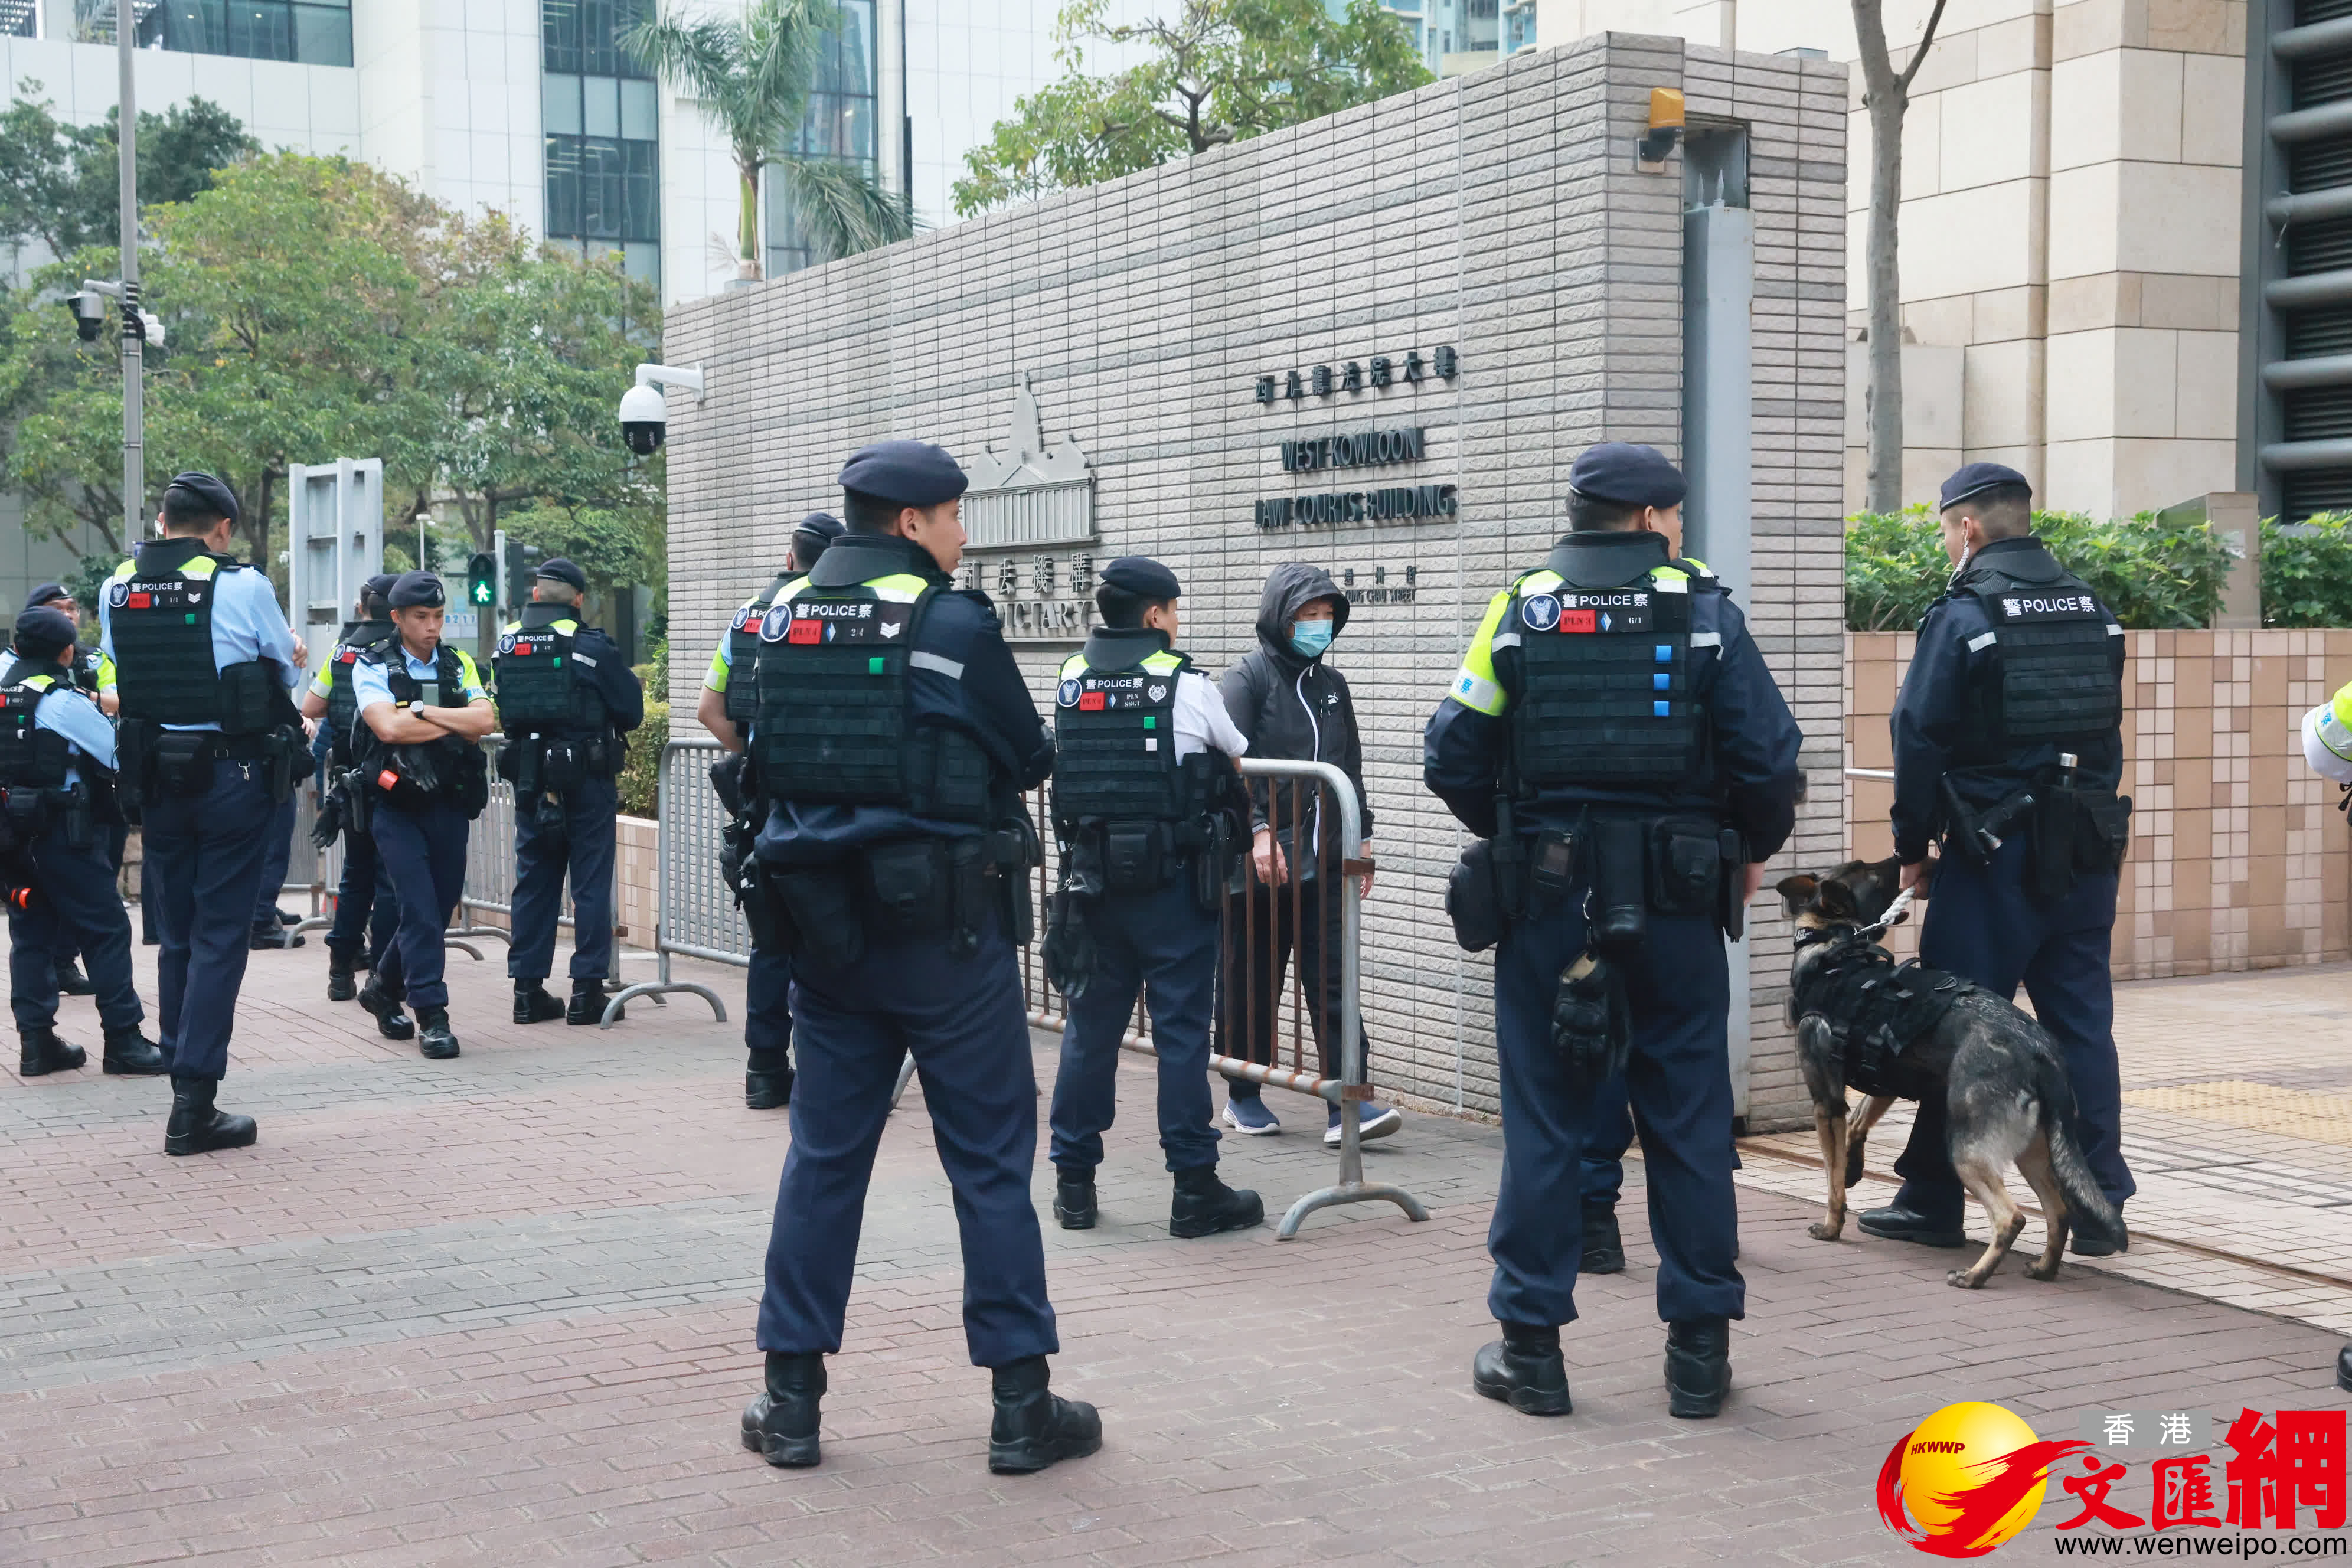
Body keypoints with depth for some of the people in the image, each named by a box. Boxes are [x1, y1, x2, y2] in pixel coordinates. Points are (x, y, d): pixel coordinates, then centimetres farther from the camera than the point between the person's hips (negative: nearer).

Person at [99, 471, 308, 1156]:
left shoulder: (116, 590, 2)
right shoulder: (242, 586, -11)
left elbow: (121, 675, 11)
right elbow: (287, 672, 1)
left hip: (156, 778, 5)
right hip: (234, 776, -5)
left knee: (176, 936, 15)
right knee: (220, 937, -1)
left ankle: (185, 1082, 21)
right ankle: (194, 1105, -3)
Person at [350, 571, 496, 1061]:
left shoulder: (458, 666, 10)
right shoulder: (374, 667, -2)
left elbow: (486, 720, -6)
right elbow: (388, 727, -19)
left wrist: (424, 711, -14)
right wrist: (457, 724, -10)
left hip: (449, 804, 5)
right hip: (397, 805, -4)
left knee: (440, 908, 11)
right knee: (420, 909, -11)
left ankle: (384, 988, 32)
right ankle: (432, 1018, -6)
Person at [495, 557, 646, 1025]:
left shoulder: (507, 643, 4)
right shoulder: (590, 645, -10)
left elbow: (501, 712, 13)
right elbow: (632, 708, -5)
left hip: (529, 776, 5)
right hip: (587, 776, -5)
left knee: (533, 881, 11)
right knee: (591, 882, 2)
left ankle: (528, 988, 13)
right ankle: (587, 990, 2)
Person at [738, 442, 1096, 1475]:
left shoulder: (785, 618, 5)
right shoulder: (955, 626, -12)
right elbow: (1029, 761, -2)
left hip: (824, 925, 5)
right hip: (944, 929, -5)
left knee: (824, 1155, 12)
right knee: (990, 1160, 4)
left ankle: (791, 1399, 16)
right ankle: (1020, 1406, 9)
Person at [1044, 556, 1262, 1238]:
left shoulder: (1070, 679, 5)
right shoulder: (1185, 682, -6)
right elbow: (1237, 755, 10)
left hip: (1092, 876, 4)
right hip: (1172, 881, -4)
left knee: (1089, 1027, 11)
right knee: (1182, 1030, 0)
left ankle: (1074, 1182, 17)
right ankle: (1195, 1190, 3)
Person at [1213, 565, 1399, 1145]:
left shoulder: (1331, 684, 16)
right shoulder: (1247, 679, -4)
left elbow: (1351, 767, 23)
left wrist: (1362, 837, 18)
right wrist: (1258, 831, -21)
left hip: (1324, 861, 5)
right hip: (1260, 860, -5)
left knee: (1332, 980, -3)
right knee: (1252, 984, 5)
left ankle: (1347, 1104, -6)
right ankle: (1243, 1097, 18)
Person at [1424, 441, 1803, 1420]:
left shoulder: (1519, 613, 1)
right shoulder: (1706, 615, 0)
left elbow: (1453, 760, -3)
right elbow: (1768, 760, -5)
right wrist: (1752, 851, 13)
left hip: (1545, 903, 1)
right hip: (1677, 905, 0)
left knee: (1544, 1120, 6)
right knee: (1688, 1119, 8)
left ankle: (1531, 1346, 10)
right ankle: (1699, 1348, 14)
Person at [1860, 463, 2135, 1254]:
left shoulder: (1962, 614, -10)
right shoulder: (2091, 608, 10)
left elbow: (1921, 739, -10)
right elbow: (2110, 728, 14)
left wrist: (1912, 847, -1)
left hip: (1994, 856, -6)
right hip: (2088, 851, 6)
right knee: (2083, 1024, 9)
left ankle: (1933, 1203, 9)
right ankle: (2102, 1204, 9)